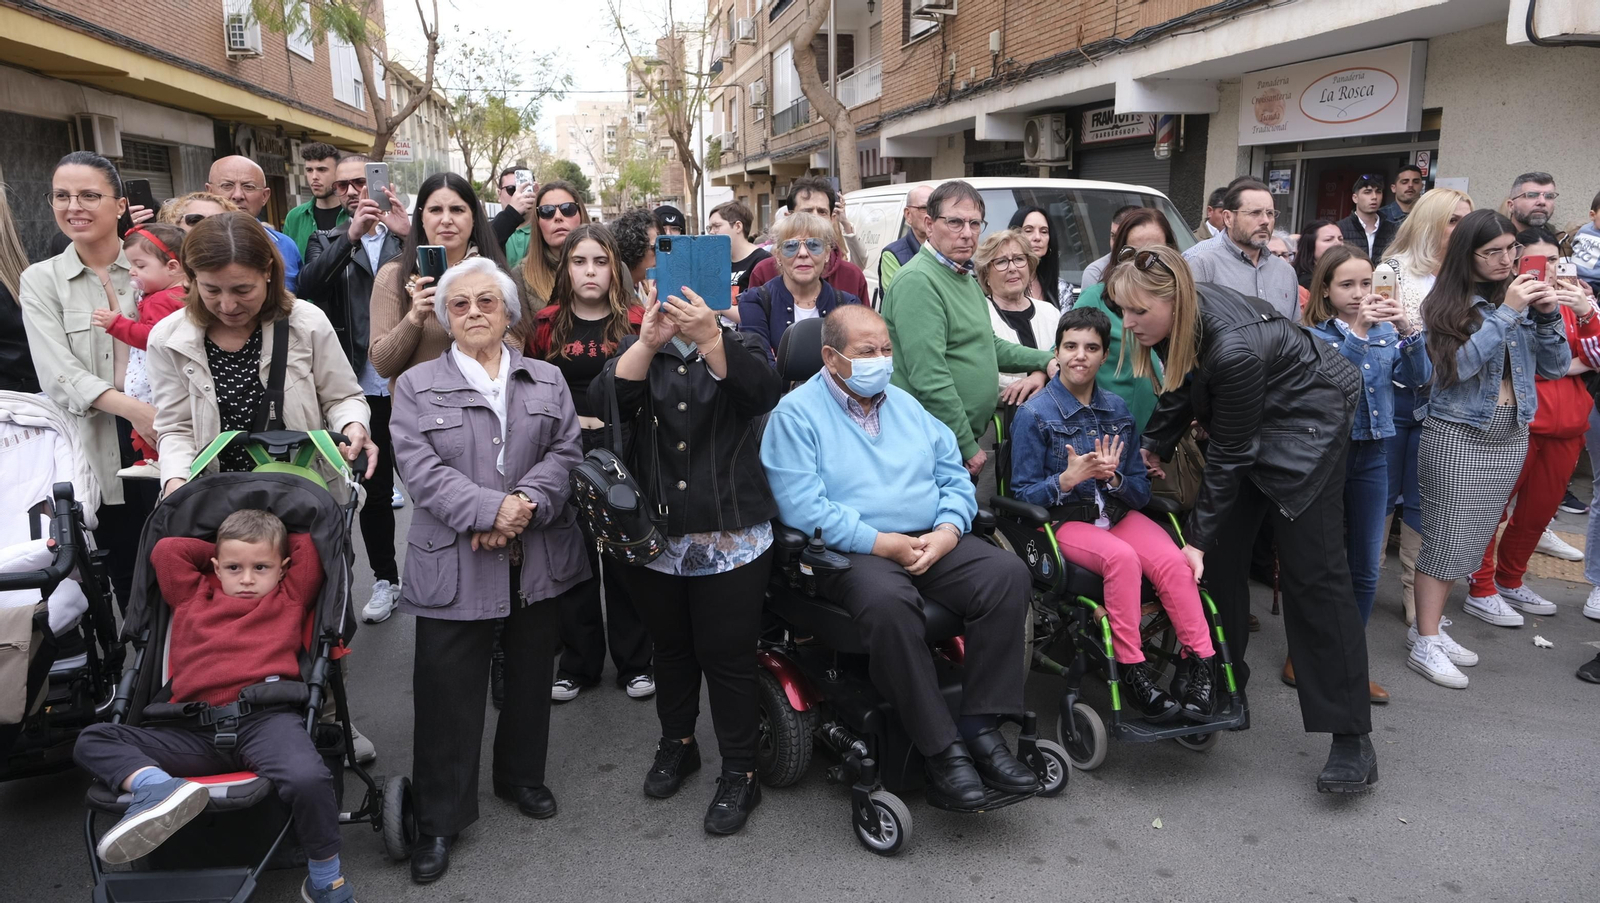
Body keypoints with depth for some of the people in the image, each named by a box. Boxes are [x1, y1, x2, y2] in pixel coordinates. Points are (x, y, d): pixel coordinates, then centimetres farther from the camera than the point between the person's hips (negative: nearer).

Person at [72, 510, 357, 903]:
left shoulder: (290, 598, 23)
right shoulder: (193, 599, 30)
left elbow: (309, 547, 20)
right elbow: (165, 550, 29)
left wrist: (274, 548, 32)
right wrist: (221, 552, 34)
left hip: (265, 719, -4)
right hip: (195, 733, 4)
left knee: (308, 779, -34)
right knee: (92, 741, -10)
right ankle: (159, 788, -39)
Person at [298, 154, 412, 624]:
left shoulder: (406, 234, 5)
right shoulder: (326, 241, 9)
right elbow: (307, 285, -10)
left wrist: (408, 234, -23)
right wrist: (351, 237, -21)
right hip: (361, 386, 2)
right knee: (374, 488, 10)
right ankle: (385, 578, 25)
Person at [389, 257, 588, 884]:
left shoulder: (547, 380, 10)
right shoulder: (418, 385, 2)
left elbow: (565, 453, -1)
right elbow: (421, 468, -10)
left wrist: (525, 506, -18)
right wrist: (491, 509, -21)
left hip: (539, 558, 3)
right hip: (454, 564, -2)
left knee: (531, 676, 17)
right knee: (448, 691, 3)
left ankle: (522, 776, 39)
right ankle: (439, 820, 19)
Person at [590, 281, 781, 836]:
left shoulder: (740, 347, 2)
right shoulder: (638, 351, 8)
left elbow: (763, 392, -21)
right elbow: (605, 404, -12)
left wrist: (709, 337, -35)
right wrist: (648, 342, -26)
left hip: (730, 537, -3)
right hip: (655, 536, 3)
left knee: (726, 656, 1)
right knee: (671, 647, 19)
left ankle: (740, 773, 17)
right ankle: (676, 743, 39)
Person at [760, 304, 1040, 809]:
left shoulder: (905, 404, 20)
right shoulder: (796, 414, 0)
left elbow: (955, 478, 16)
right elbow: (802, 507, -13)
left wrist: (947, 531, -6)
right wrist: (883, 543, -16)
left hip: (932, 544, 6)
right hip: (852, 553, -5)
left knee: (1008, 572, -20)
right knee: (887, 600, -38)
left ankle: (980, 729, -17)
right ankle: (940, 750, -27)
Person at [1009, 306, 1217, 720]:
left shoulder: (1118, 411, 11)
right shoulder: (1034, 414, -2)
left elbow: (1141, 491, 10)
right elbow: (1022, 494, -4)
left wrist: (1113, 477, -13)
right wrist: (1068, 479, -21)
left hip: (1118, 513, 4)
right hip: (1063, 520, -4)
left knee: (1171, 561, -26)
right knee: (1122, 557, -34)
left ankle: (1200, 664, -20)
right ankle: (1132, 670, -25)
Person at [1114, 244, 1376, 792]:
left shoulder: (1233, 348, -37)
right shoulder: (1178, 319, -14)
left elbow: (1229, 454, -26)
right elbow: (1182, 387, 7)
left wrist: (1198, 537, -20)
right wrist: (1154, 444, 1)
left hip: (1305, 422, -8)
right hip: (1244, 424, 8)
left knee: (1311, 570, -10)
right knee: (1222, 555, 6)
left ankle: (1351, 737, -4)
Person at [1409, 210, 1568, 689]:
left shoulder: (1522, 294, 5)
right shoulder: (1446, 303, -6)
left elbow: (1555, 367, 5)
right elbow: (1459, 366, -19)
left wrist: (1547, 316, -10)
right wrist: (1506, 313, -20)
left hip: (1511, 435, 5)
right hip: (1458, 434, -5)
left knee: (1472, 539, 10)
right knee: (1446, 538, -4)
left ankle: (1429, 627, 21)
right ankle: (1425, 644, 2)